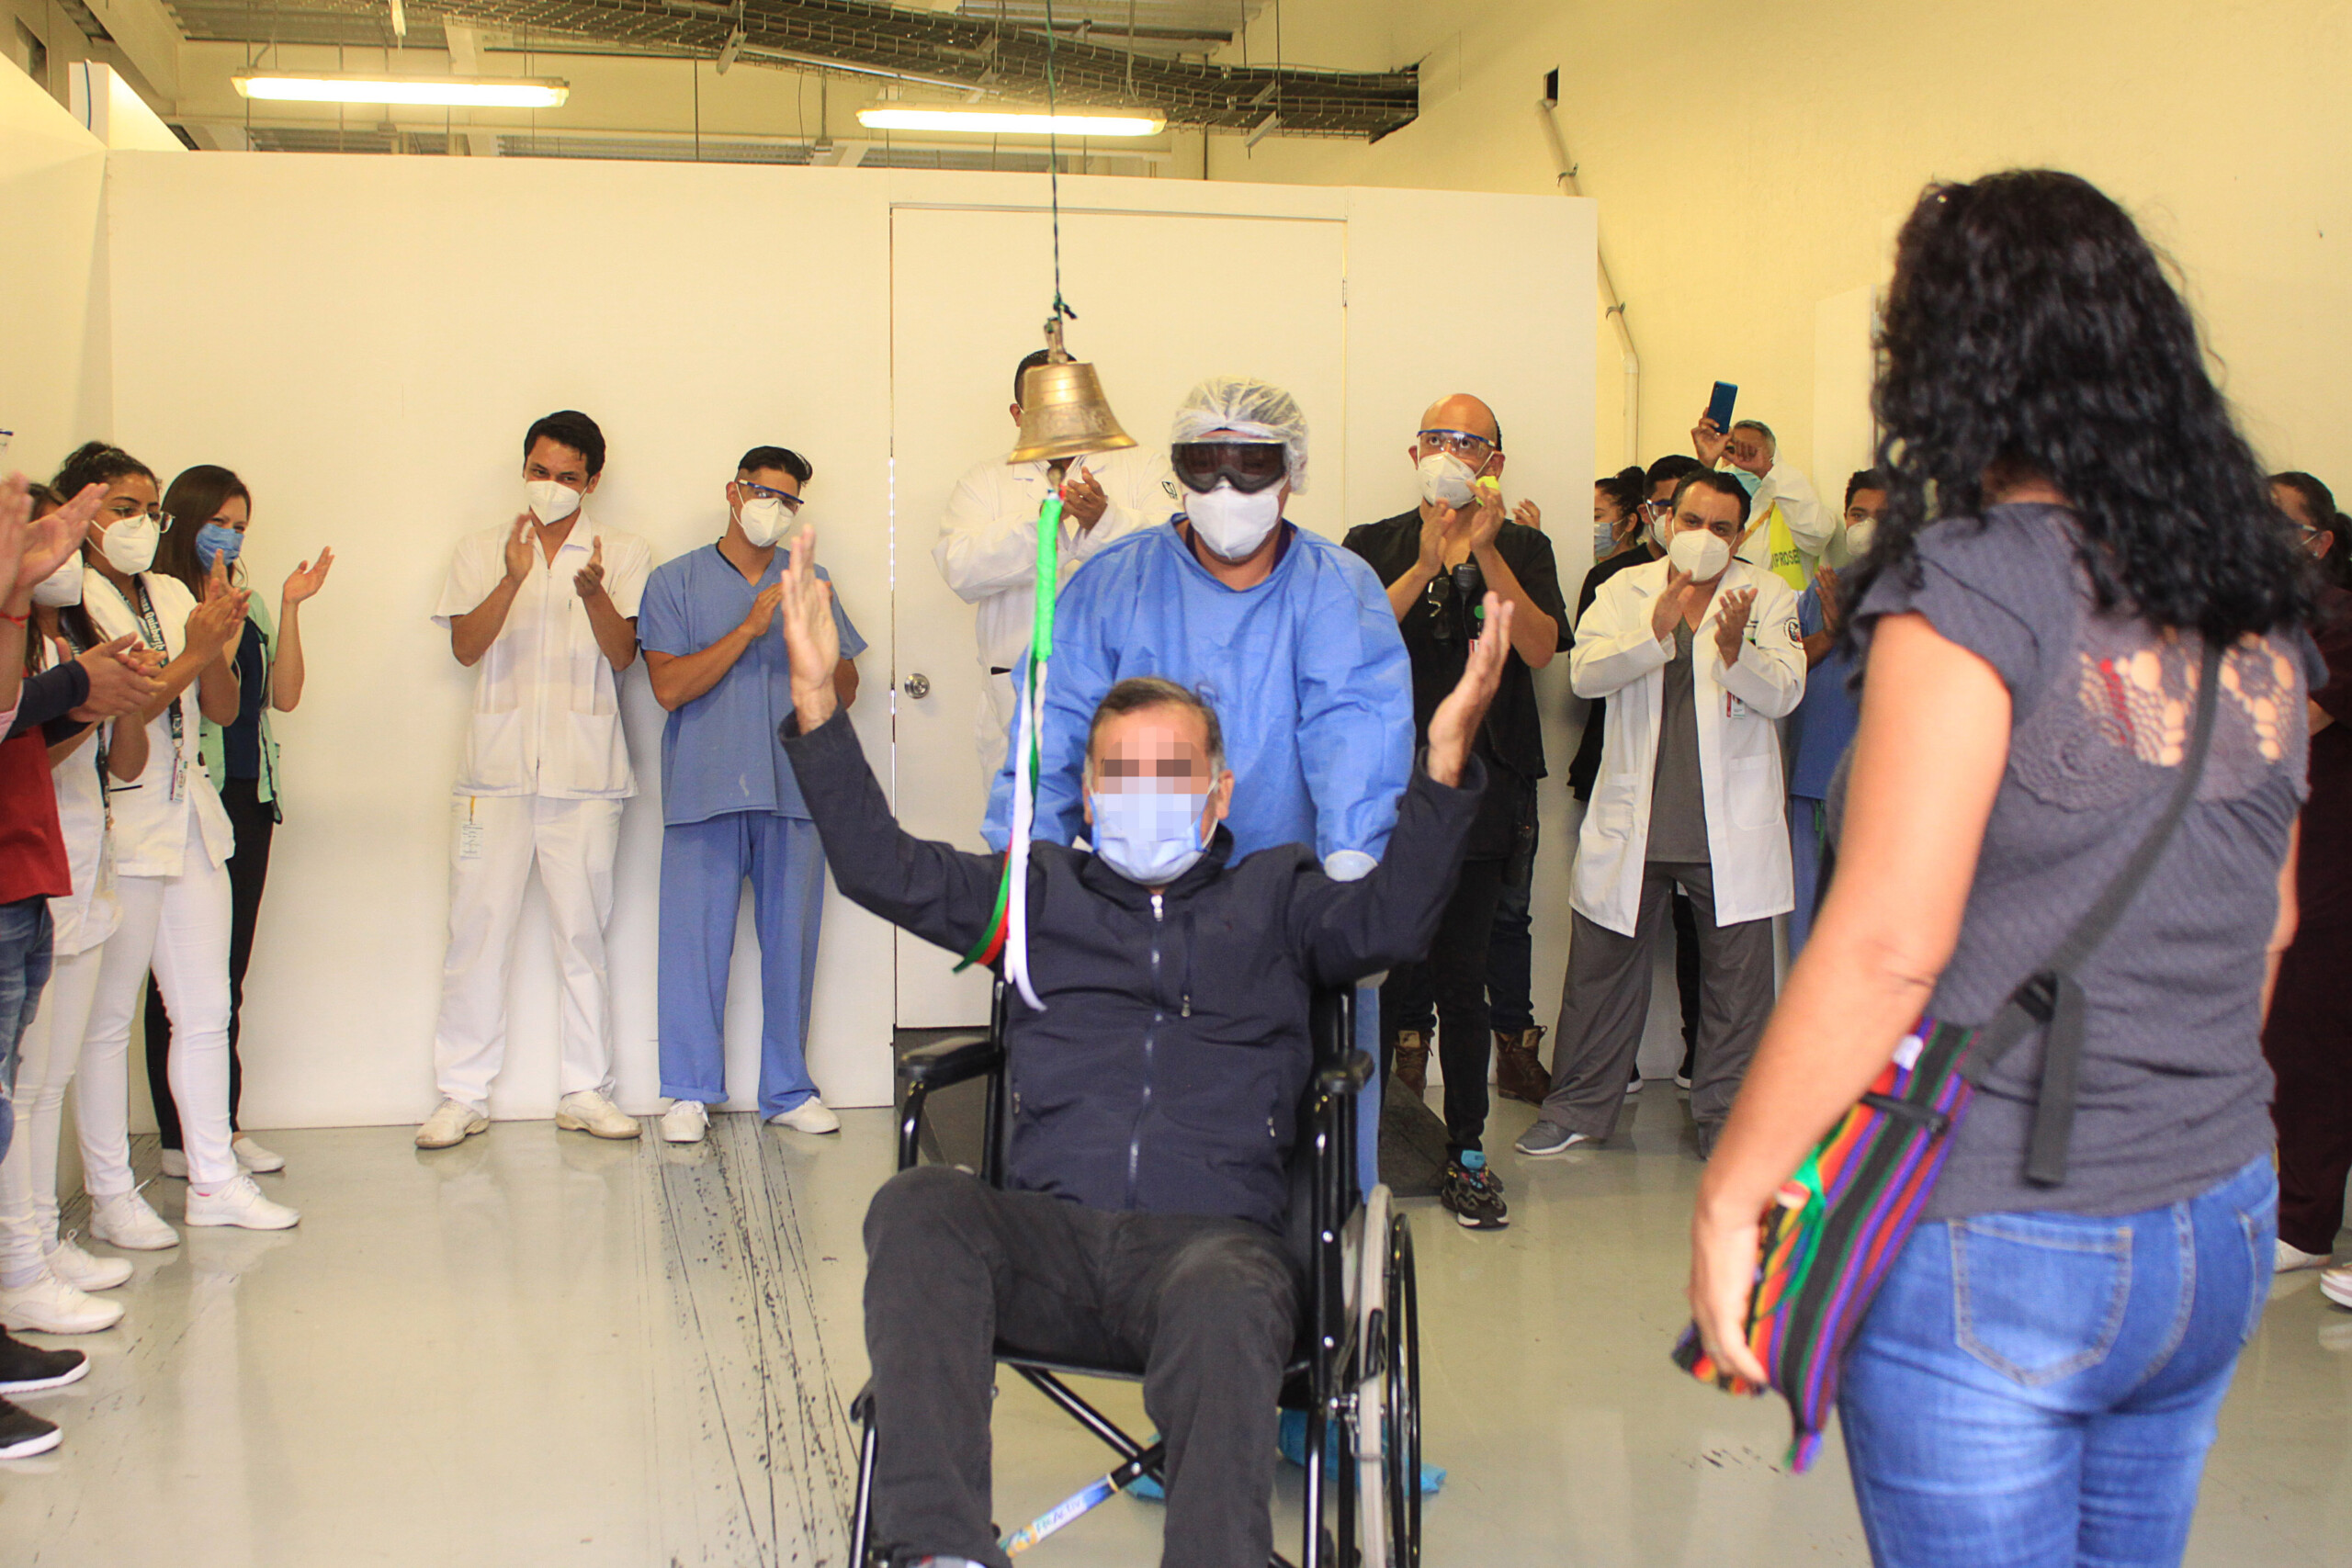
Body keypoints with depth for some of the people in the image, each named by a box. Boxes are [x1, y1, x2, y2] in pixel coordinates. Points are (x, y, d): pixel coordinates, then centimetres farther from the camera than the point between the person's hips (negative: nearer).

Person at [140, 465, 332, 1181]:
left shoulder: (248, 606, 15)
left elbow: (284, 695, 6)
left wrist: (290, 610, -1)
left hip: (248, 798, 6)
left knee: (229, 970, 10)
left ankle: (223, 1126, 16)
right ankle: (180, 1136, 5)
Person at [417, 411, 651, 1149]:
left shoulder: (622, 554, 8)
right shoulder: (483, 549, 11)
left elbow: (622, 654, -4)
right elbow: (466, 647, -1)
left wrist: (594, 593, -24)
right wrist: (513, 579, -16)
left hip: (586, 769, 0)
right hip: (497, 764, 1)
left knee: (583, 933, 3)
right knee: (477, 930, -1)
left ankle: (585, 1091, 11)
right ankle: (463, 1095, 7)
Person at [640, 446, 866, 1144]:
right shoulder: (676, 581, 8)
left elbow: (846, 689, 14)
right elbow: (669, 687, -4)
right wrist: (749, 629, -11)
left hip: (795, 788, 3)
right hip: (704, 791, -2)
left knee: (791, 940, 3)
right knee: (697, 940, -4)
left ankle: (788, 1090, 12)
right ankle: (690, 1094, 7)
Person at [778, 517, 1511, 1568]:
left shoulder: (1274, 897, 23)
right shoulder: (1043, 894, 26)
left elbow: (1389, 921, 3)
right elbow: (882, 868, 17)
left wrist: (1446, 761, -12)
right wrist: (816, 702, 7)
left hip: (1212, 1234, -2)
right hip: (1050, 1233, 2)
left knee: (1228, 1299, -38)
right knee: (917, 1206, -31)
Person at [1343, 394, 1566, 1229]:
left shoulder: (1521, 548, 11)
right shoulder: (1376, 546, 10)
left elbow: (1539, 648, -5)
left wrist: (1485, 551, -12)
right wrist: (1426, 566, -16)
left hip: (1481, 783, 0)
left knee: (1461, 980, 1)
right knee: (1391, 967, -2)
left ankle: (1465, 1154, 12)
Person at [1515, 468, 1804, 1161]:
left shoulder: (1768, 596, 3)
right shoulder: (1627, 589, 7)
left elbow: (1783, 692, -8)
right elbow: (1585, 672, -9)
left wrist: (1735, 649, -28)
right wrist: (1657, 629, -23)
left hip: (1731, 826, -1)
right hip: (1633, 817, 1)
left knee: (1737, 974, 4)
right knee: (1601, 961, 8)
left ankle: (1727, 1114, 17)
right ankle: (1579, 1106, 22)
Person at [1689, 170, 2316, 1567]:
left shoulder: (1972, 584, -16)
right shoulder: (2258, 600, 5)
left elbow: (1885, 946, -20)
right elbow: (2269, 921, 15)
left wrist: (1731, 1194, -12)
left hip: (1994, 1248, -7)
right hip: (2220, 1235, 7)